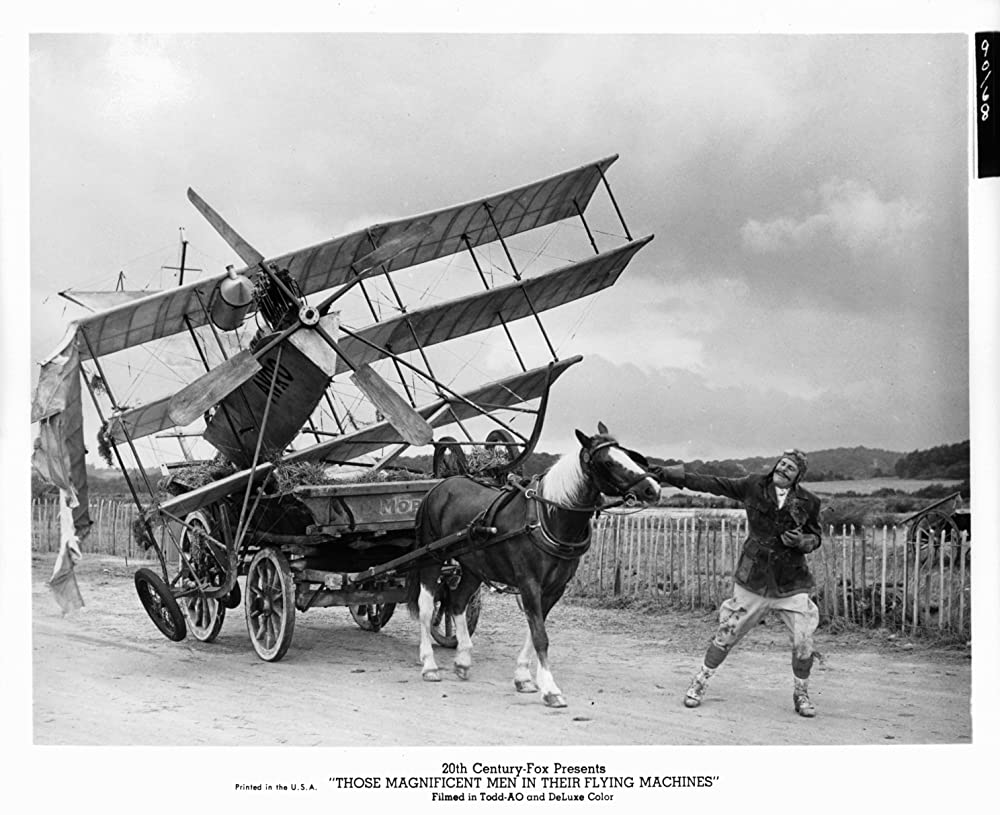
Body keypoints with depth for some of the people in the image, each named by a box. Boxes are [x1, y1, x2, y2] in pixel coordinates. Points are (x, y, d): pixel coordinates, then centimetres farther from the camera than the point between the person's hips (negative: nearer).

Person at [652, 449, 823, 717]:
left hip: (792, 584, 1)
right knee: (727, 634, 5)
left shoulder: (808, 502, 0)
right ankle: (700, 681, 24)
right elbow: (713, 484, 1)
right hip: (753, 580, 0)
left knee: (803, 642, -4)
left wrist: (802, 541, -11)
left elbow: (816, 536, 12)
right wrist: (674, 476, -3)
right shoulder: (754, 486, -1)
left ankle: (801, 693, 20)